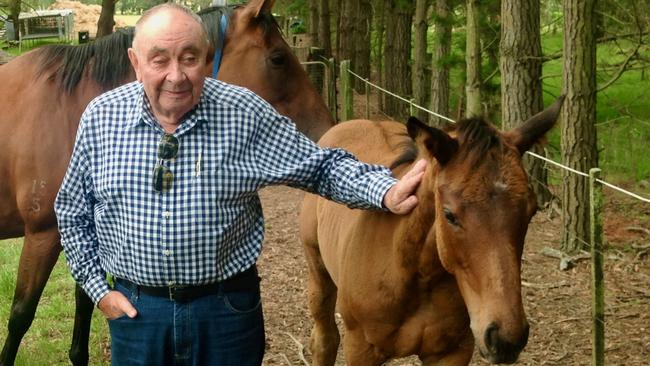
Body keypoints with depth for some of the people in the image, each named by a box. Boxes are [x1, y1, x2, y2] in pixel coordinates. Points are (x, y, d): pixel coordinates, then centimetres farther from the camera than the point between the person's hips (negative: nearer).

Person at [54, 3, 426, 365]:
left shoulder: (247, 114, -9)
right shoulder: (100, 118, -5)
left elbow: (322, 166, -1)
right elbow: (73, 212, 7)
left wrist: (385, 192, -17)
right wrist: (98, 289, 1)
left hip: (227, 308, -1)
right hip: (135, 308, 1)